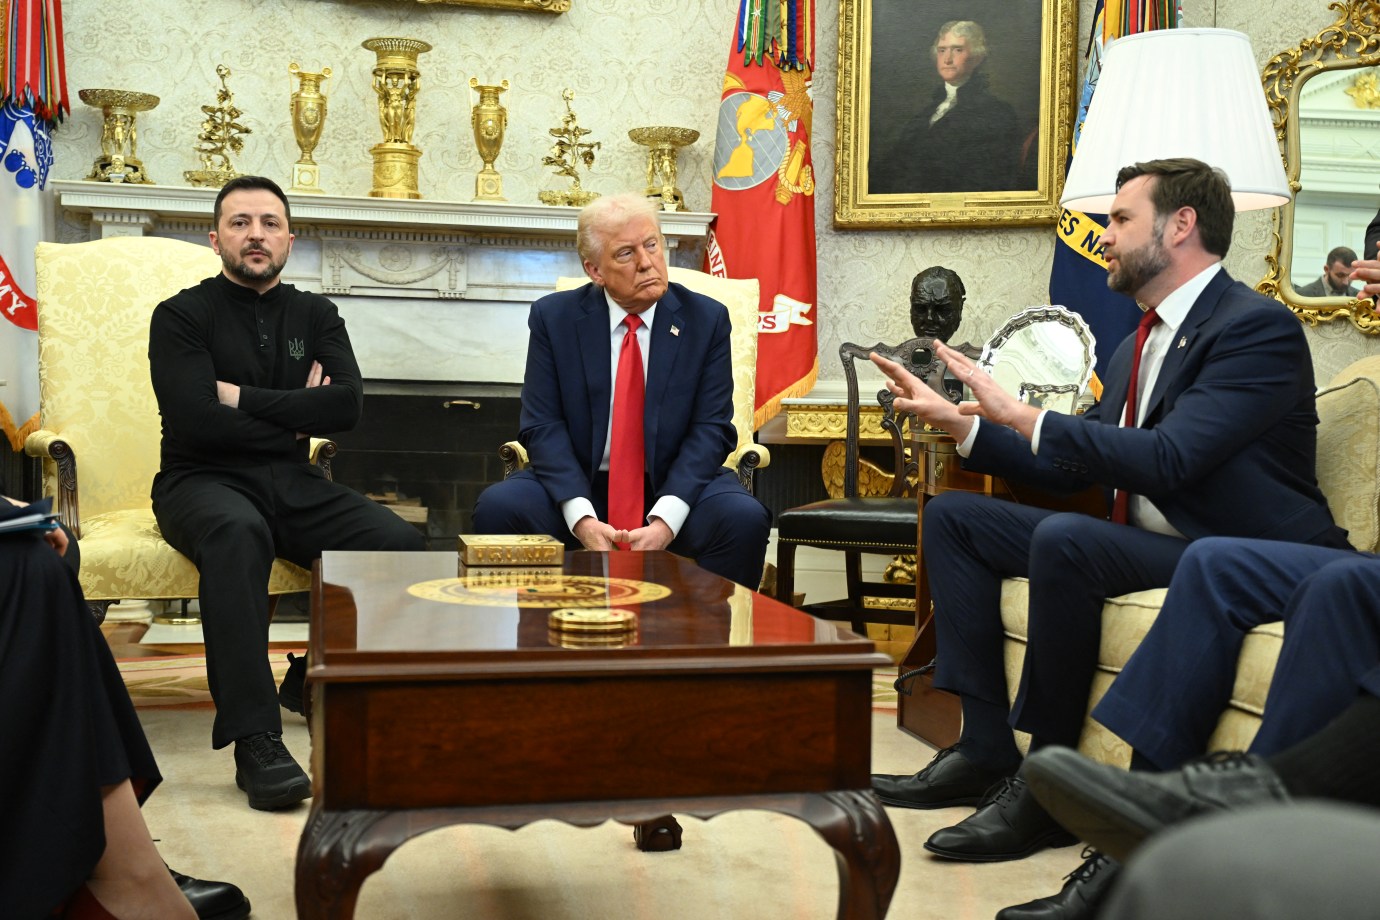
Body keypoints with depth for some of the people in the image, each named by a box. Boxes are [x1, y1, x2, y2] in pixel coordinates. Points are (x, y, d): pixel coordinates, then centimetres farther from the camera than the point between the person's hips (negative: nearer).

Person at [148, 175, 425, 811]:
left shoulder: (315, 316, 14)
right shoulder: (182, 315, 2)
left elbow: (346, 405, -4)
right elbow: (195, 419, -13)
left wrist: (242, 396, -8)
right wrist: (293, 420, -3)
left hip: (292, 484, 4)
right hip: (202, 481, -4)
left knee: (399, 544, -22)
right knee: (239, 532, -40)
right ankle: (254, 739, -41)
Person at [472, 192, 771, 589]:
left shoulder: (706, 319, 0)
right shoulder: (553, 317, 0)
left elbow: (711, 429, -5)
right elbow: (543, 426, -5)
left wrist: (665, 520, -21)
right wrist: (582, 519, -21)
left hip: (675, 487, 0)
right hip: (579, 487, 1)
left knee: (745, 519, -29)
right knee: (497, 506, -26)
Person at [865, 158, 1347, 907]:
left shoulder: (1258, 328, -14)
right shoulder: (1139, 346, 15)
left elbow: (1166, 459, -27)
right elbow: (1069, 467, 17)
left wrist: (1023, 416, -28)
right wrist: (959, 423, 7)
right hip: (1145, 540, 10)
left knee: (1062, 541, -36)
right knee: (953, 516, 5)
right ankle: (984, 748, -2)